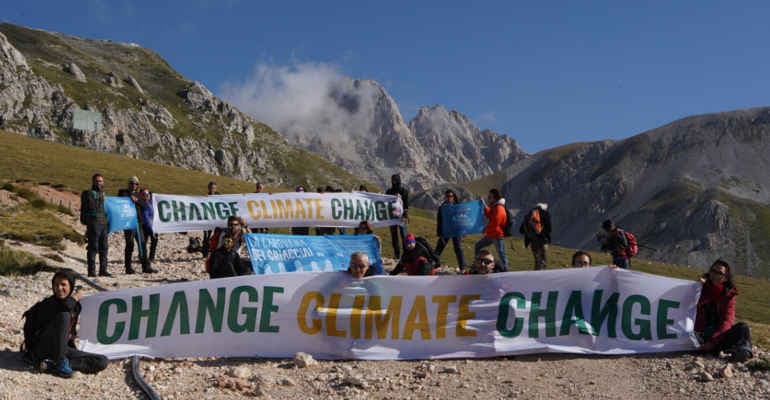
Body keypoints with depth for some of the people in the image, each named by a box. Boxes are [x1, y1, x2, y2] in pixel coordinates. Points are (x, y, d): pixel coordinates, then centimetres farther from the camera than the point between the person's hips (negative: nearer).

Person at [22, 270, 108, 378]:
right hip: (42, 348, -6)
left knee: (102, 362, -11)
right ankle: (60, 362, -23)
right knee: (64, 315, -30)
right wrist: (74, 299, -16)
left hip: (63, 349, 7)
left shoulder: (75, 306, 9)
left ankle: (52, 365, -18)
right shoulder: (48, 304, -11)